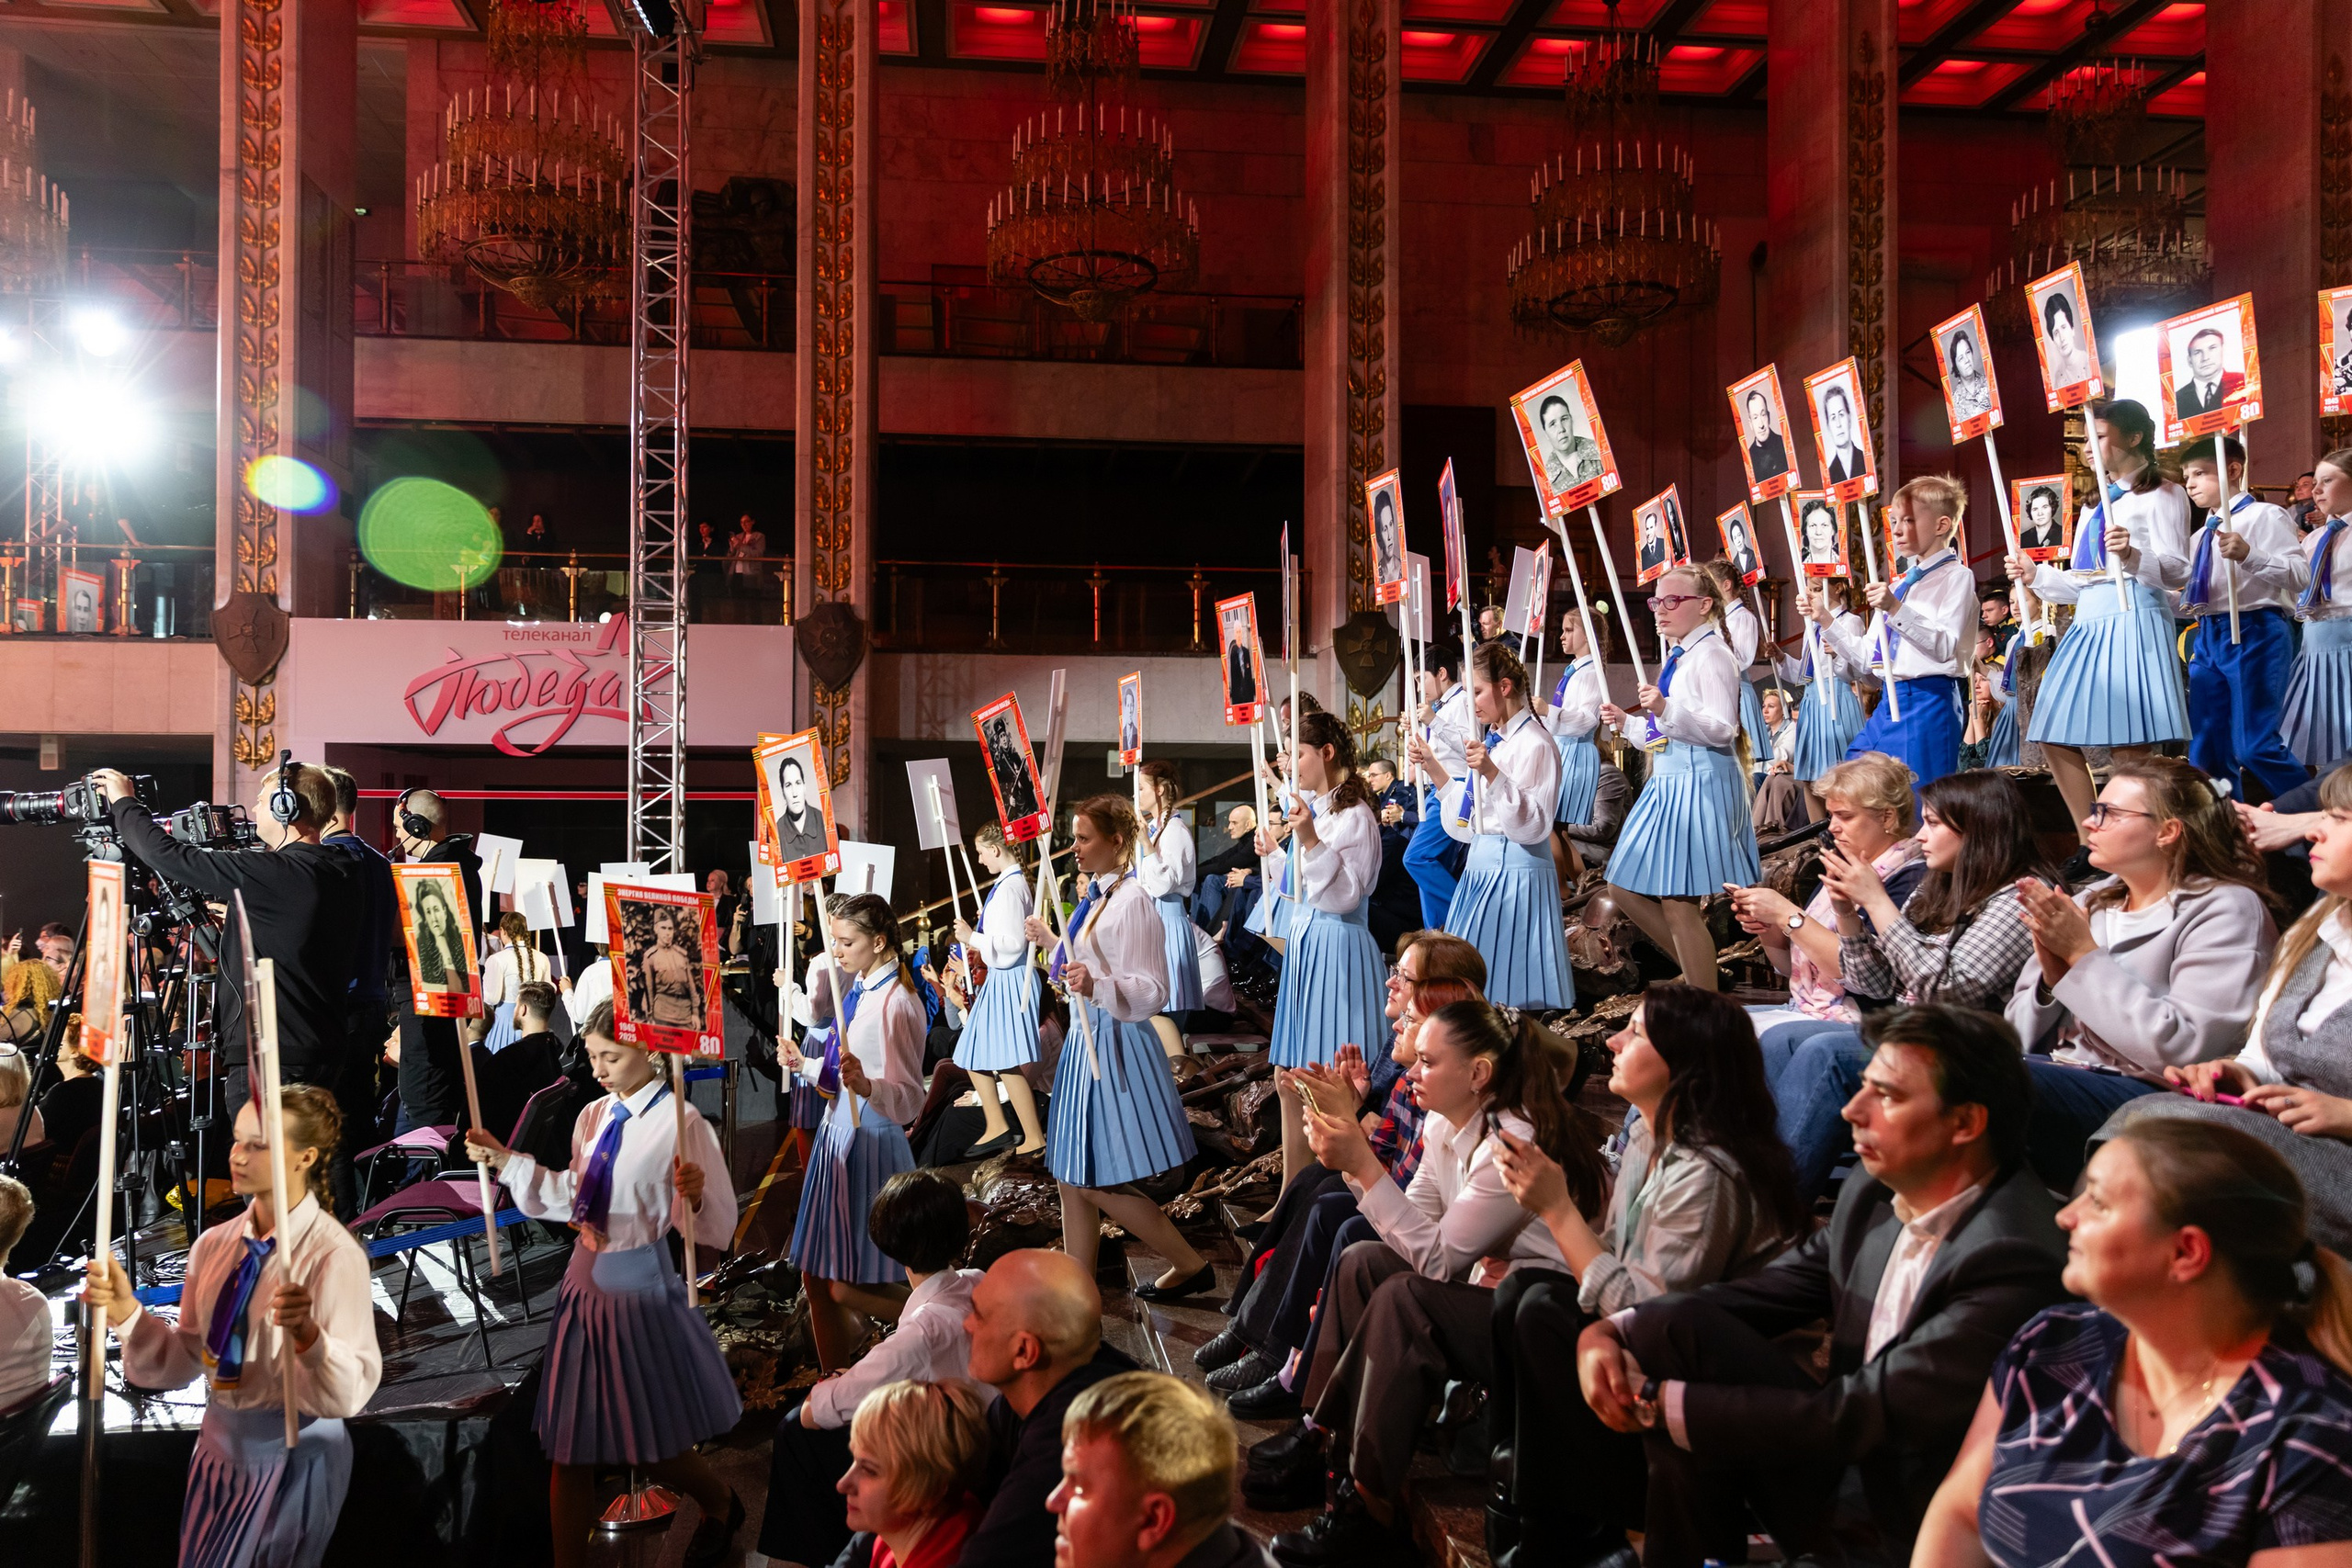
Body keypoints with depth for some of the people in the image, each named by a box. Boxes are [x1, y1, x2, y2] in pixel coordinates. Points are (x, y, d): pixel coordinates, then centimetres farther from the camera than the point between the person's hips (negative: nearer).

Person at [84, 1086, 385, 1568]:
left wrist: (307, 1334, -42)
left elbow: (349, 1396, -25)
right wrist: (126, 1312, -12)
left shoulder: (334, 1254, -21)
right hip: (219, 1446, 6)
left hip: (292, 1457, -6)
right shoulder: (214, 1244, -1)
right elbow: (186, 1360, 2)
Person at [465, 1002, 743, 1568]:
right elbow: (574, 1198, 14)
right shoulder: (595, 1117, 5)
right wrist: (505, 1160, 7)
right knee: (570, 1445, 9)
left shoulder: (680, 1122, -16)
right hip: (587, 1283, 6)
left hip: (642, 1291, -6)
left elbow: (716, 1227, -19)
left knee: (649, 1447, 9)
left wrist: (696, 1198, -41)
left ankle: (722, 1504, 39)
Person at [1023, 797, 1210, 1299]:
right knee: (1072, 1180, 11)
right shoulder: (1094, 896, 11)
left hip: (1115, 1045, -9)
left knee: (1099, 1183, -4)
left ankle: (1192, 1266, 11)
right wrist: (1049, 941, 30)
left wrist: (1096, 985, -37)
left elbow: (1151, 991, -21)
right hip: (1086, 1042, 9)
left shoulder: (1132, 901, -16)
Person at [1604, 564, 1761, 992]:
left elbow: (1722, 729, -22)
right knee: (1624, 889, 12)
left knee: (1677, 903, -8)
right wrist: (1627, 722, 14)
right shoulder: (1676, 657, 17)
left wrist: (1667, 709, -33)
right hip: (1668, 780, 10)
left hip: (1700, 782, -10)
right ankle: (1693, 967, 25)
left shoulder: (1710, 654, -12)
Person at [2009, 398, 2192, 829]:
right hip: (2089, 623, 8)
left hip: (2134, 620, -8)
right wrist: (2036, 576, 10)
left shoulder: (2162, 494, 3)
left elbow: (2177, 571, -8)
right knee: (2056, 737, 1)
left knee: (2127, 742, -14)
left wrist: (2133, 555, -26)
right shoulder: (2093, 506, 25)